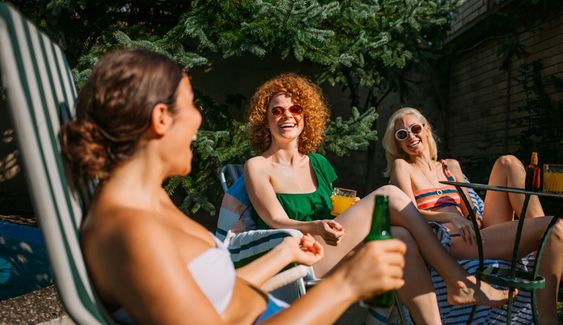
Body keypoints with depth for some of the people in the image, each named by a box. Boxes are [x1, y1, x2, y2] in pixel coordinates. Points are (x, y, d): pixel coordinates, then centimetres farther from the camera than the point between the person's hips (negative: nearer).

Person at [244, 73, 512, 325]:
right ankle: (460, 283, -10)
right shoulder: (258, 166, 0)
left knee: (400, 238, -24)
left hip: (332, 253, 6)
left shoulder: (317, 163, 17)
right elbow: (277, 221, -12)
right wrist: (317, 227, -31)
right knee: (389, 195, -18)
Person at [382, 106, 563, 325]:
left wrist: (477, 219, -3)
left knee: (507, 163, -5)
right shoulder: (402, 166, 7)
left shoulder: (451, 166, 25)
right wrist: (451, 217, -24)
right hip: (451, 242, -6)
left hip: (480, 233, 7)